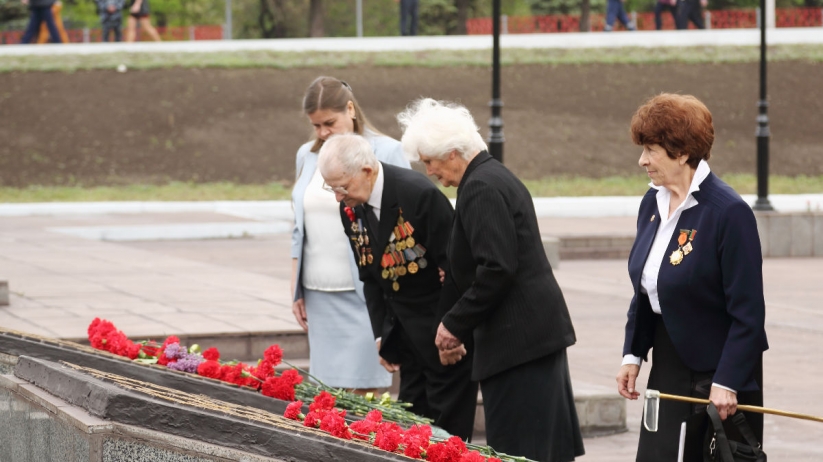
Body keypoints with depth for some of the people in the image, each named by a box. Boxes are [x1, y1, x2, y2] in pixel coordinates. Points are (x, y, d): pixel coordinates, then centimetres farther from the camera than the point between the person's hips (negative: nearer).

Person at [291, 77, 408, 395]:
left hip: (365, 296, -5)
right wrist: (296, 291, 15)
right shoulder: (307, 155, 13)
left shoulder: (386, 153, -3)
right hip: (319, 295, 5)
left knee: (362, 392, -9)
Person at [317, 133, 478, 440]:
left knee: (447, 422, -3)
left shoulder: (419, 193, -22)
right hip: (407, 331, 7)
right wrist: (381, 334, 7)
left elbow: (455, 267, -18)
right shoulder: (351, 208, 0)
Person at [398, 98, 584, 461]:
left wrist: (455, 325, -12)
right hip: (540, 332, 11)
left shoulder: (481, 189, -15)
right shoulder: (495, 177, 17)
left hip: (517, 341, -11)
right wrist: (459, 328, 16)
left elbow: (496, 270, -22)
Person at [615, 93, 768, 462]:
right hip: (669, 361, 7)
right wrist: (632, 355, 8)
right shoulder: (653, 203, 5)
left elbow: (748, 311, -18)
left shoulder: (728, 212, -18)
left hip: (719, 364, -7)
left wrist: (727, 382, -20)